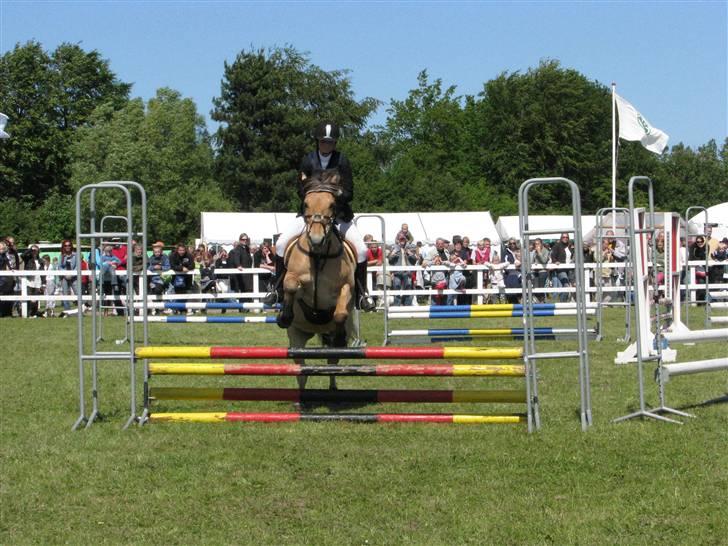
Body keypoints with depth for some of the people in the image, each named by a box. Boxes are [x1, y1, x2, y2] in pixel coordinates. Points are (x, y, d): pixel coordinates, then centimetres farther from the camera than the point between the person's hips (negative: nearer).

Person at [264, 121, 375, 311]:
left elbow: (349, 193, -9)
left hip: (338, 213, -1)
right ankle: (279, 290, 2)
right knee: (281, 244, -14)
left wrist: (333, 196, -27)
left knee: (361, 250, -17)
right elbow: (302, 191, 0)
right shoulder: (308, 160, -1)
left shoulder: (342, 161, -6)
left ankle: (361, 295, 0)